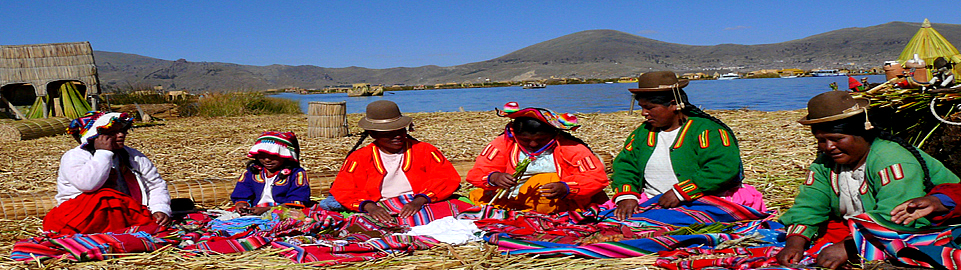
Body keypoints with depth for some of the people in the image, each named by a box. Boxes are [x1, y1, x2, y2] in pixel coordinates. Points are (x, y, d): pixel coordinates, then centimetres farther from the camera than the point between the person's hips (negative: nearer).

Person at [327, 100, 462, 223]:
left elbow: (448, 177, 1)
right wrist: (369, 206, -20)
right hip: (381, 214, 0)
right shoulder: (360, 158, 12)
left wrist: (419, 201, -16)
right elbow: (343, 190, 2)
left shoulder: (424, 151, 12)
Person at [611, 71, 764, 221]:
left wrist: (680, 192, -22)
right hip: (653, 204, 3)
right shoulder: (643, 133, 14)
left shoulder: (707, 130, -7)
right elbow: (625, 167, 12)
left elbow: (724, 169, -19)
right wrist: (626, 196, -9)